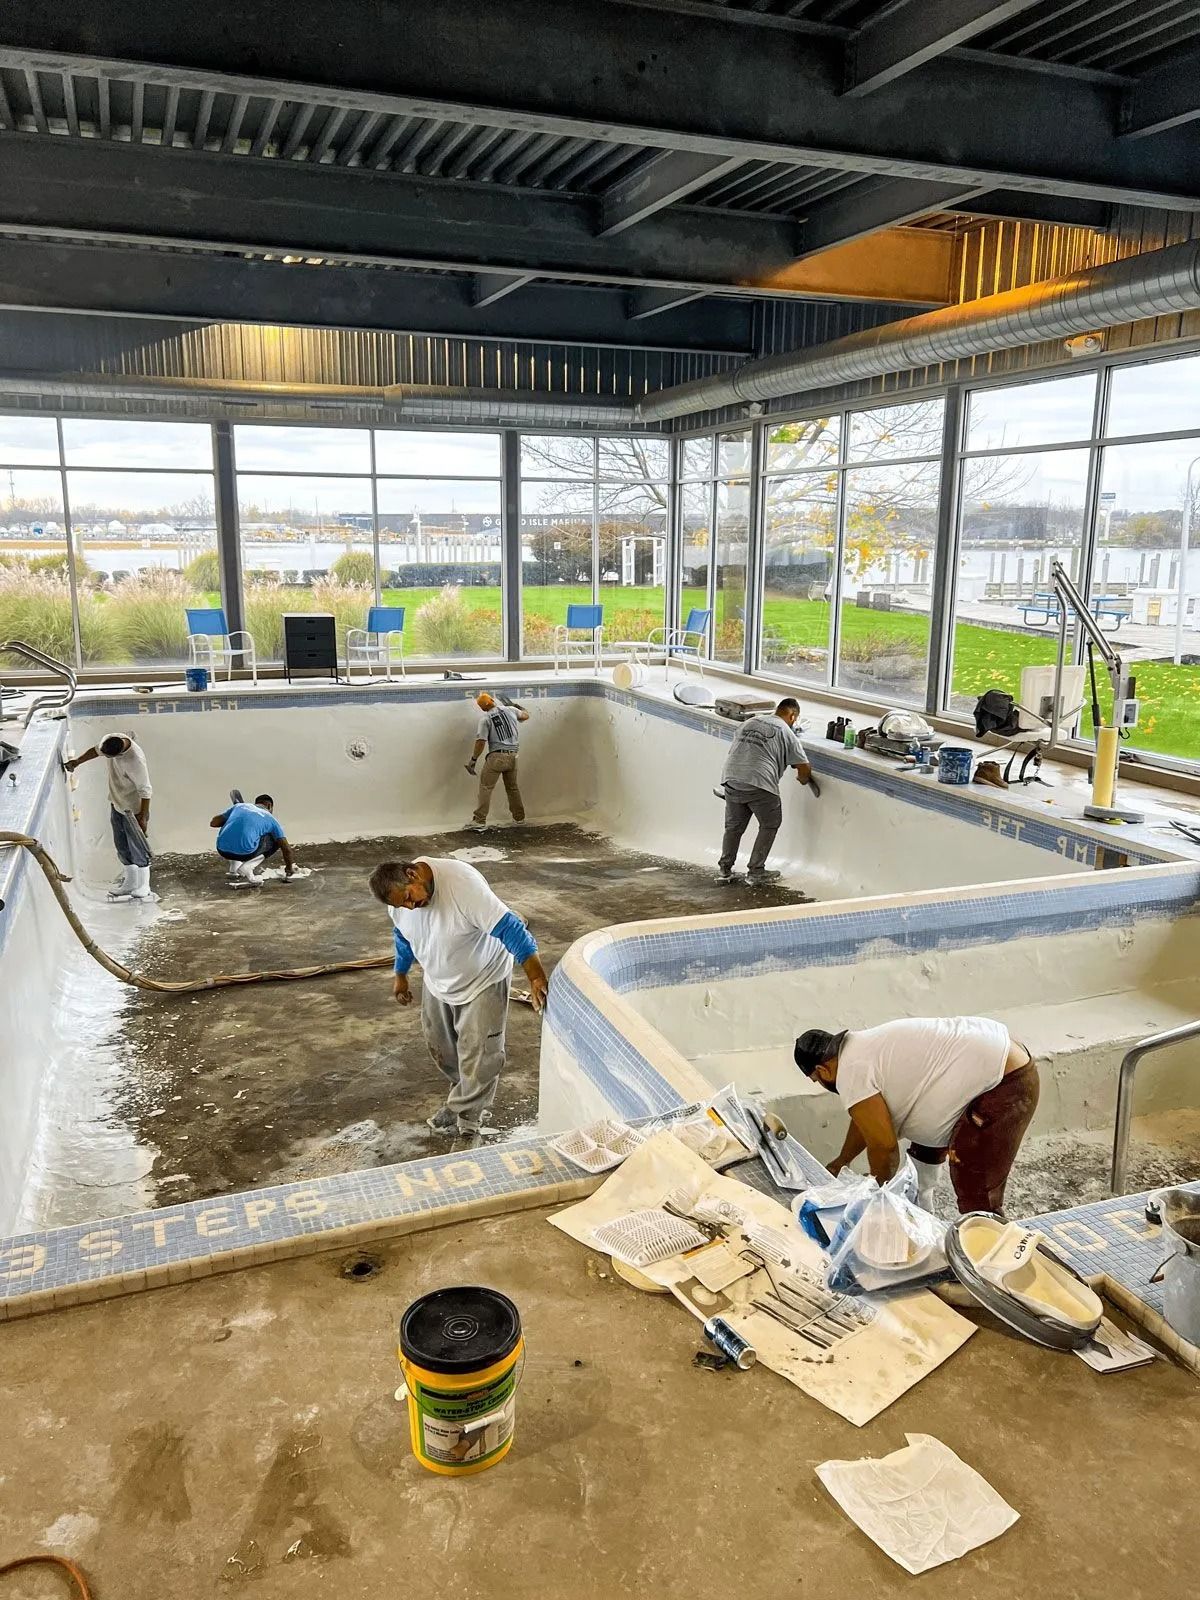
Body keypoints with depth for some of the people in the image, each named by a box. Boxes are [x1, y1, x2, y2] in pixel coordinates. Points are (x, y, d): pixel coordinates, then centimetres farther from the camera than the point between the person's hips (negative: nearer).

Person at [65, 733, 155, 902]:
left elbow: (145, 790, -27)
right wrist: (77, 762, 7)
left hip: (133, 809, -8)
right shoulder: (111, 739, -14)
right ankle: (130, 883, 30)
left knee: (138, 849, 3)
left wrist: (143, 817, -22)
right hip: (116, 803, 8)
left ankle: (143, 889, 15)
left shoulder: (135, 761, -36)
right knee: (122, 846, 17)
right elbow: (96, 750, 10)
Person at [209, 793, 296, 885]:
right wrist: (289, 868, 28)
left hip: (222, 851, 4)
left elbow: (213, 823, 26)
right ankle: (248, 867, 3)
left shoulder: (239, 806, 23)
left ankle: (234, 869, 21)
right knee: (275, 841, 20)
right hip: (245, 853, -4)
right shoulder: (271, 819, 16)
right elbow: (286, 848, 11)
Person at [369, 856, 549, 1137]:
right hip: (437, 982, 6)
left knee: (476, 1051, -1)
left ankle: (466, 1114, 18)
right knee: (439, 1044, 18)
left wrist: (535, 975, -46)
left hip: (482, 980, -6)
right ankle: (463, 1094, 41)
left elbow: (507, 927, -39)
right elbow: (403, 936, 6)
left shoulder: (463, 884, -37)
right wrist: (400, 974, 16)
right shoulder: (398, 896, -16)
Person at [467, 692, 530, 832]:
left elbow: (481, 741, -11)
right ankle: (519, 817, 29)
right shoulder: (510, 710, 7)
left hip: (496, 757, -5)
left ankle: (479, 821, -12)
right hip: (512, 756, 5)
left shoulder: (485, 719, -5)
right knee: (512, 787, 20)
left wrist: (473, 760, -5)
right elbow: (525, 715, 26)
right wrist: (516, 706, 44)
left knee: (485, 787, -5)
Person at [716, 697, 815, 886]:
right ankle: (756, 872, 13)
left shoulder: (749, 723, 22)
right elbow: (804, 768, 5)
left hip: (731, 779, 5)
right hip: (760, 785, -5)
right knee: (769, 826, 15)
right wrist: (803, 779, 27)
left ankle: (724, 870, 22)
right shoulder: (786, 733, 5)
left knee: (733, 827, 20)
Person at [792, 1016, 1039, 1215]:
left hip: (1007, 1082, -11)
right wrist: (841, 1161, 39)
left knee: (976, 1197, -8)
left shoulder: (852, 1071, -15)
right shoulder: (861, 1047, 13)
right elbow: (867, 1119, 28)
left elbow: (884, 1145, -12)